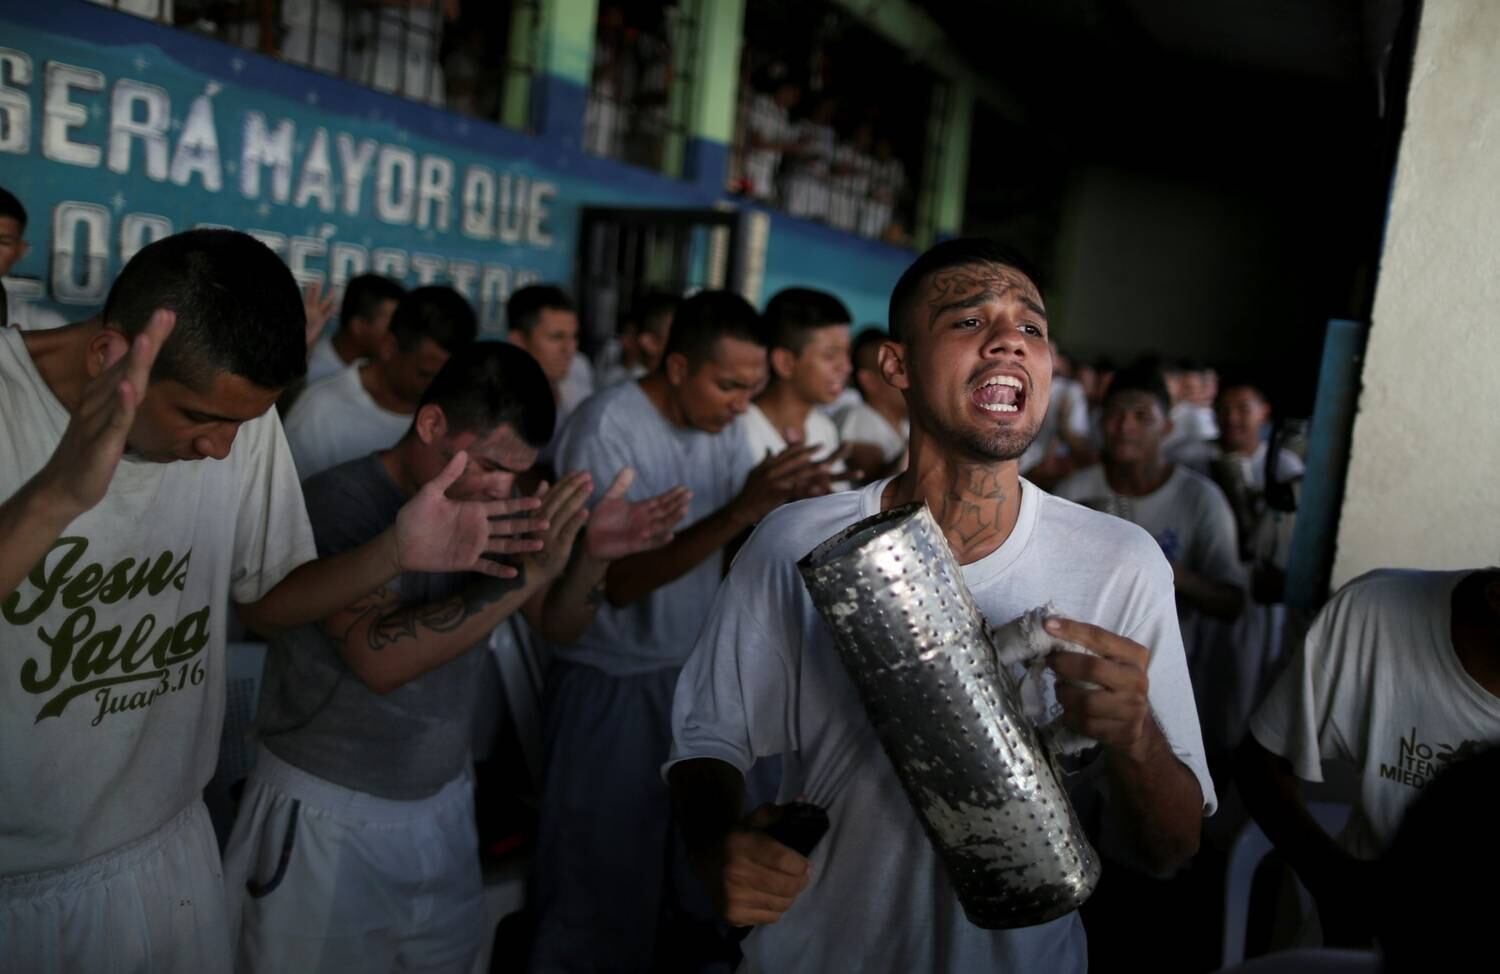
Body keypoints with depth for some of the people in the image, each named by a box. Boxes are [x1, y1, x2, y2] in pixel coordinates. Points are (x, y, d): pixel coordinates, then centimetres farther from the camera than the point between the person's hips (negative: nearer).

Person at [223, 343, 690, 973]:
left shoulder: (481, 505, -1)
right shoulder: (340, 503, -18)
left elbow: (559, 621, 1)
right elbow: (381, 658, -30)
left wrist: (592, 556, -20)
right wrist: (526, 572, -36)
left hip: (444, 804, 5)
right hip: (329, 817, -5)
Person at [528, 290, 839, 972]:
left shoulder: (723, 425, 2)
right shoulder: (606, 429, -19)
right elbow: (621, 579, -24)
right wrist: (740, 511, -31)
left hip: (696, 670, 6)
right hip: (611, 685, -6)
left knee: (696, 874, 14)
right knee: (604, 886, 9)